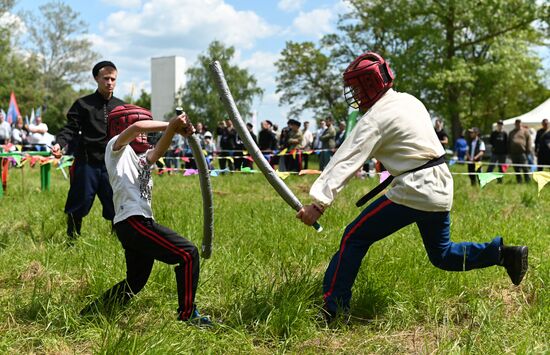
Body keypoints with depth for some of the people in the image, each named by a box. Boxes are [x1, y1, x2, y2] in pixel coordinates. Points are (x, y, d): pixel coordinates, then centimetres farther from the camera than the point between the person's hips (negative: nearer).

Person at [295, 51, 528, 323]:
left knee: (354, 239, -2)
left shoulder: (374, 118, -13)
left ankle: (332, 310, -2)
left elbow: (347, 161, -21)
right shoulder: (408, 100, 11)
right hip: (440, 188, 8)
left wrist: (319, 203, -25)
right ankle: (505, 253, 9)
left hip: (413, 190, -8)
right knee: (442, 255, 22)